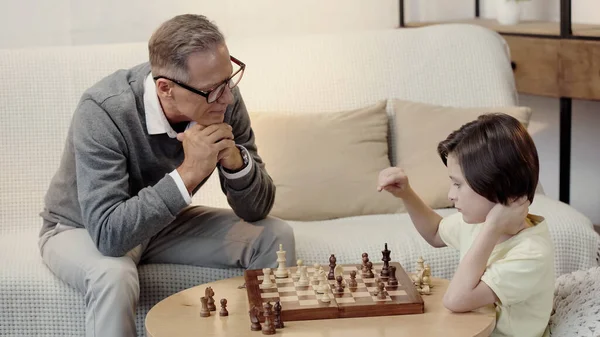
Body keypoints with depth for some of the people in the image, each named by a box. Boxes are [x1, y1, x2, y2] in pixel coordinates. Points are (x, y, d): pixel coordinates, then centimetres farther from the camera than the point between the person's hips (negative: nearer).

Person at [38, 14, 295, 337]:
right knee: (114, 276, -37)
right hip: (83, 230, -5)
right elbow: (108, 234, -39)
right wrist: (188, 173, -42)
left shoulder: (223, 100, -19)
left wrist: (235, 160, -31)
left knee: (274, 237, -10)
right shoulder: (103, 111, -33)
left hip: (162, 224, 5)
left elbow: (257, 210, -11)